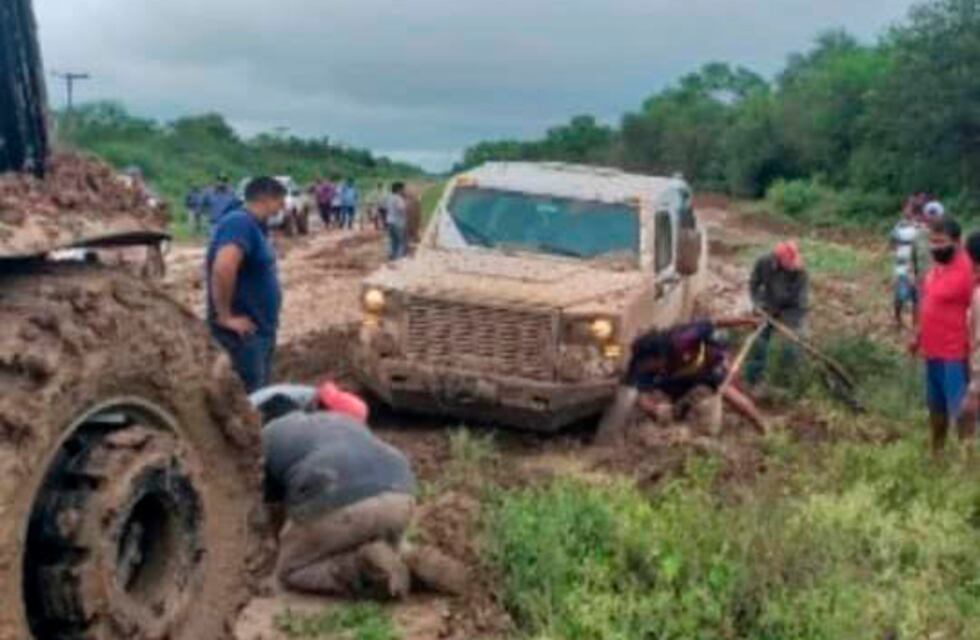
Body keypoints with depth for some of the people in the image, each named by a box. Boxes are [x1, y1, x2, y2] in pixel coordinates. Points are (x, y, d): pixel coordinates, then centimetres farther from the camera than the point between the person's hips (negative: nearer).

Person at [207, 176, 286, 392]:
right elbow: (223, 269, -33)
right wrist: (225, 317, -25)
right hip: (244, 330, -10)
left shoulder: (254, 226, 12)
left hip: (260, 326, 10)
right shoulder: (240, 223, -18)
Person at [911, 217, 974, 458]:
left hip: (955, 354, -8)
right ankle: (937, 451, 35)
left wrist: (971, 353, -20)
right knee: (936, 405, 21)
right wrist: (918, 337, 20)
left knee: (960, 409, 2)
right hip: (932, 350, 8)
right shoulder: (937, 266, 6)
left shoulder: (966, 271, -20)